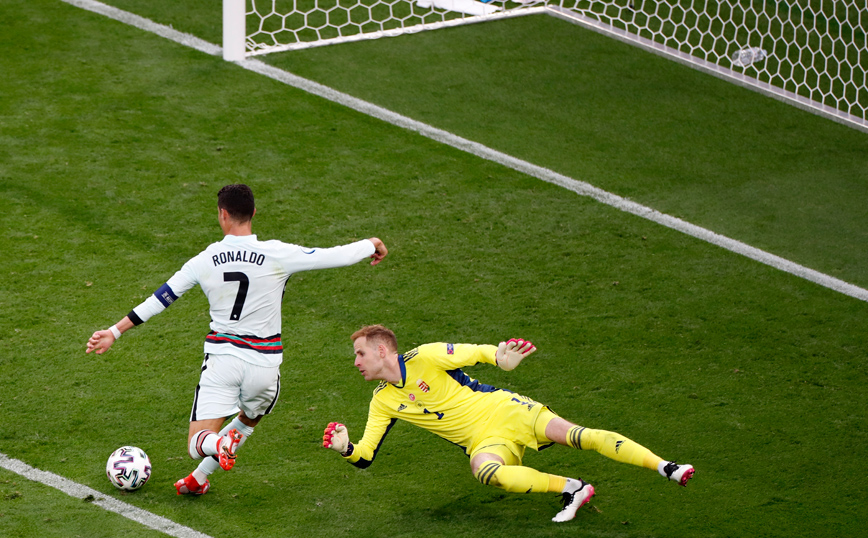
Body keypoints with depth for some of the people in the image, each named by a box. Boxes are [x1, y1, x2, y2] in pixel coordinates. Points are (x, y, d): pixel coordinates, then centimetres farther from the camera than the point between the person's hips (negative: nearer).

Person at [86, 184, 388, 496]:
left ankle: (219, 444, -33)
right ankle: (198, 479, 21)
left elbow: (159, 299, 2)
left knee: (197, 444, 3)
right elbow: (334, 257, -6)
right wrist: (371, 245, 14)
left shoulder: (204, 261, -3)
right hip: (264, 362, 0)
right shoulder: (277, 255, -10)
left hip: (221, 357, 0)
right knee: (250, 419, 31)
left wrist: (114, 332, 11)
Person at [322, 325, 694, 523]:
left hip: (504, 411, -3)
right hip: (484, 443, 3)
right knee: (486, 472, -32)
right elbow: (365, 457, 4)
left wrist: (500, 358, -31)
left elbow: (475, 352, -9)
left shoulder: (424, 358, -9)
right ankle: (571, 488, -22)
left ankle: (666, 468, -21)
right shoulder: (382, 402, 5)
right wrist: (345, 448, -19)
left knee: (576, 435, -22)